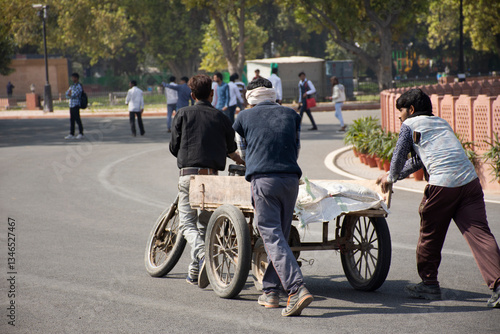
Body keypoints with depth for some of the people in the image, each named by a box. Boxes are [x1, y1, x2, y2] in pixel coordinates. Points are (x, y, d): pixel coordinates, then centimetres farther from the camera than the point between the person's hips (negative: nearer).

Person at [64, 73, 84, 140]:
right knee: (71, 120, 9)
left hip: (76, 105, -8)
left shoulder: (79, 86, -8)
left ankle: (81, 134, -2)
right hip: (71, 105, 8)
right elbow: (67, 94, 13)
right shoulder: (72, 86, 19)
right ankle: (71, 134, 12)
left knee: (77, 119, -6)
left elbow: (75, 95, -16)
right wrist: (71, 94, -6)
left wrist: (70, 95, 1)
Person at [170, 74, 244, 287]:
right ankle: (194, 273, 14)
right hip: (212, 174, 2)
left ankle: (203, 255, -29)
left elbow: (174, 146, 5)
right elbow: (230, 149, 16)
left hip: (188, 173, -2)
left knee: (187, 223, 0)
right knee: (205, 223, 13)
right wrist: (239, 160, 39)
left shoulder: (183, 114, 3)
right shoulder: (220, 118, 8)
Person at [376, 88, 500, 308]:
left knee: (430, 234, 13)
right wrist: (393, 176, 46)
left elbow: (399, 156, 14)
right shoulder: (442, 123, 31)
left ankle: (429, 284, 25)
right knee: (479, 233, -3)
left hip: (442, 185, -5)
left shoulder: (409, 125, 10)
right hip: (470, 181, 5)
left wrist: (391, 177, 35)